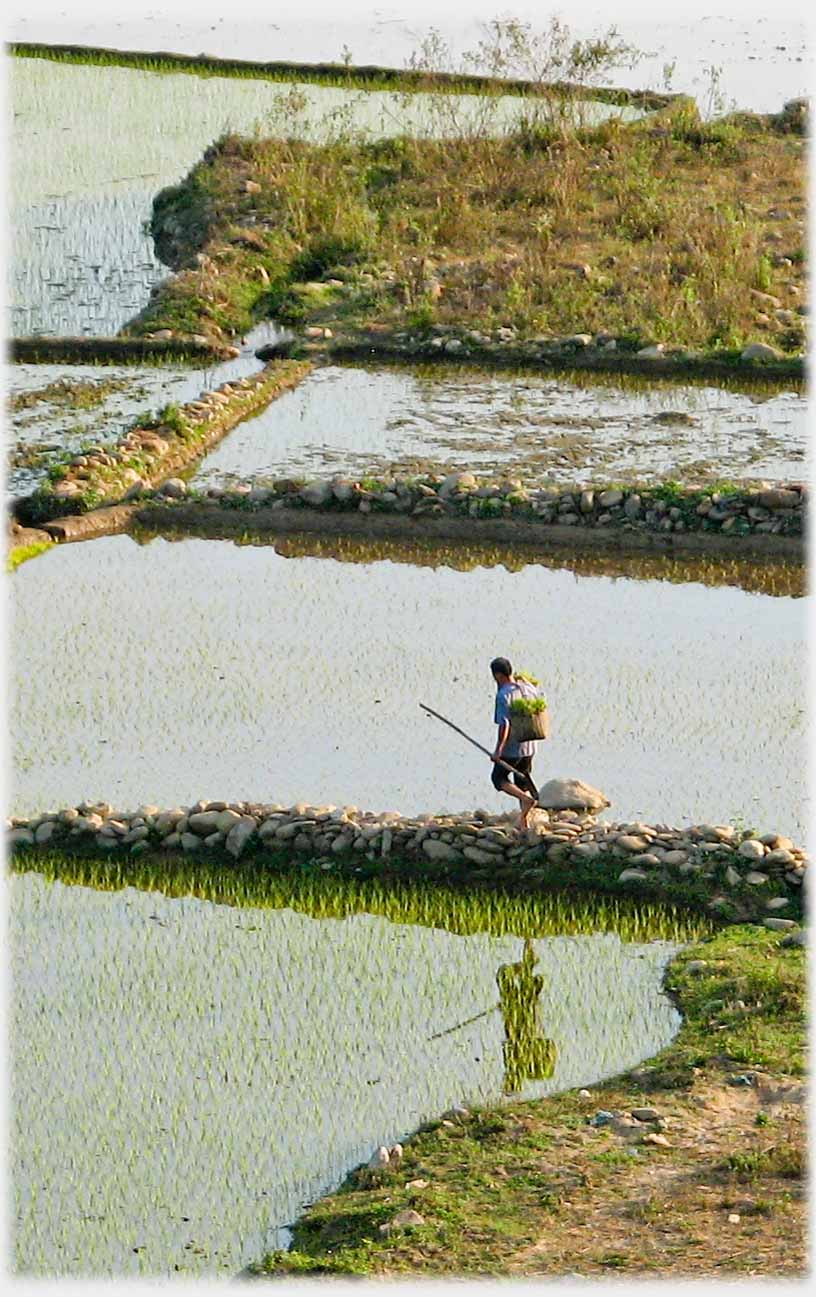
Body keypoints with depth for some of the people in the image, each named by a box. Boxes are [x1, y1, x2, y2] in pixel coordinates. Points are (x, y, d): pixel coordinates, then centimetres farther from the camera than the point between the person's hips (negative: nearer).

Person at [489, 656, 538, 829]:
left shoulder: (503, 695, -17)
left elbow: (504, 725, -23)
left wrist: (498, 749, -20)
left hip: (511, 748, -7)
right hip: (527, 746, 7)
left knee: (499, 779, 9)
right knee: (523, 782, 15)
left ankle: (527, 799, -13)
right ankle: (523, 821, 13)